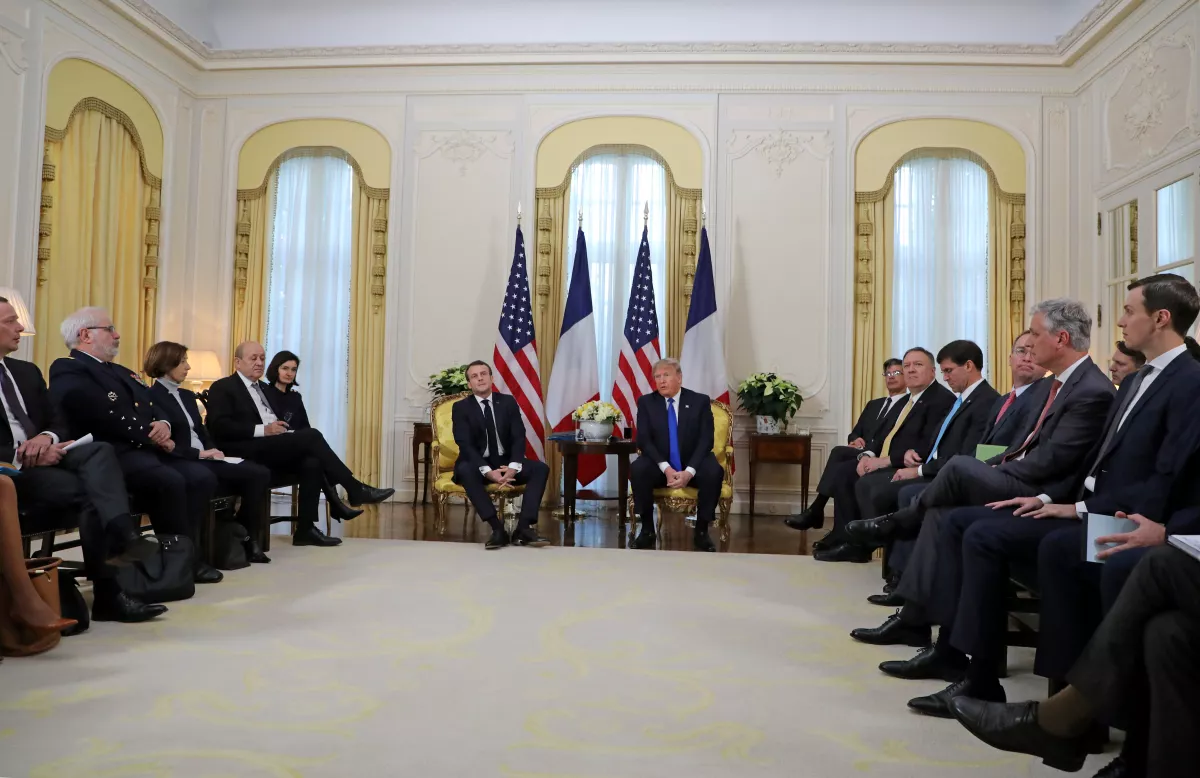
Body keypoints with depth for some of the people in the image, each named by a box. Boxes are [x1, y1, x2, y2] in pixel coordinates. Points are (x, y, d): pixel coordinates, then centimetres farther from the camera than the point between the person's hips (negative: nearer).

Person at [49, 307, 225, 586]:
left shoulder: (121, 372, 28)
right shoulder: (68, 372, -2)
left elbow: (155, 408, 21)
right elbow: (109, 420, -16)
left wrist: (163, 424, -3)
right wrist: (154, 437, -7)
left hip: (144, 449, 9)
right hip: (112, 454, -9)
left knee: (203, 477, -15)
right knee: (170, 481, -33)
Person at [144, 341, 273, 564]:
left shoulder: (187, 395, 22)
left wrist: (213, 450, -1)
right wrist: (201, 454, -17)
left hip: (205, 460, 8)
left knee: (261, 473, -17)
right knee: (254, 475, -25)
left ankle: (248, 537, -9)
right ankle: (244, 538, -11)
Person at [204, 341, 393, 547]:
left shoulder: (264, 388, 26)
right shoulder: (222, 388, 3)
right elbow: (220, 426, -12)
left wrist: (280, 429, -1)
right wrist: (262, 430, -20)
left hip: (272, 450, 7)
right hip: (246, 451, -7)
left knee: (311, 462, -23)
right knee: (311, 435, -24)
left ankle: (305, 529, -20)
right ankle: (356, 490, -18)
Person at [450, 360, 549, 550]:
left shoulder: (508, 402, 5)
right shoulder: (461, 407, -3)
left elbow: (519, 437, -4)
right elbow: (465, 444, -14)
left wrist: (513, 467, -23)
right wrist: (488, 471, -30)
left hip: (506, 463, 3)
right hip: (478, 465, -3)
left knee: (541, 468, -21)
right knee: (465, 470, -36)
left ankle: (524, 528, -29)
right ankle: (498, 529, -36)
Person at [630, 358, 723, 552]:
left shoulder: (700, 401, -1)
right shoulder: (646, 402, 1)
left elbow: (706, 440, -9)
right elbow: (643, 440, -8)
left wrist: (689, 471, -24)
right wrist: (666, 468, -23)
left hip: (692, 466, 0)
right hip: (660, 467, 0)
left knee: (714, 472, -32)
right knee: (637, 468, -31)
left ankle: (701, 531, -15)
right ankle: (647, 529, -15)